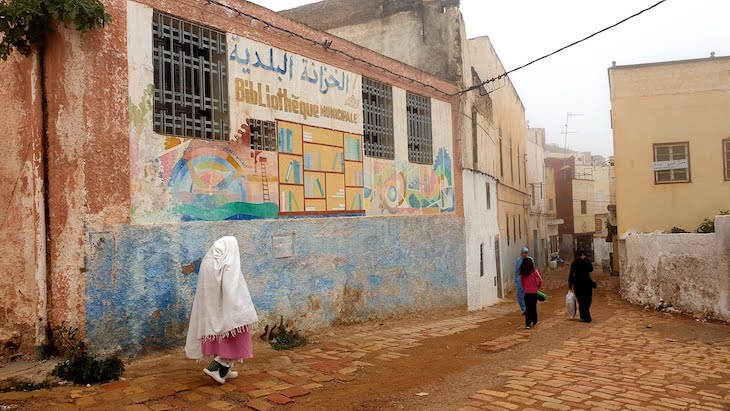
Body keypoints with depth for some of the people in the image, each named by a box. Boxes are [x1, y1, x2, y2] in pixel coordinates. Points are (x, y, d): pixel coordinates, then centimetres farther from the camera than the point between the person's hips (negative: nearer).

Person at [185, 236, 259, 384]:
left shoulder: (207, 262, 7)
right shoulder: (229, 264, -14)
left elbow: (204, 289, 12)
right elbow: (233, 288, -22)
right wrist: (240, 312, -21)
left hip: (211, 309, 8)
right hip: (226, 308, -8)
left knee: (220, 340, 16)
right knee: (233, 340, 4)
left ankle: (223, 371, 23)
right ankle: (213, 367, -4)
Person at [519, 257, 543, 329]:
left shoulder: (522, 273, -2)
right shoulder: (534, 271, -11)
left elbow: (522, 282, 5)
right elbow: (540, 280, -13)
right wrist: (538, 287, 4)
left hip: (527, 292, 1)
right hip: (534, 292, -1)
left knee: (527, 308, 5)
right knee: (534, 307, 15)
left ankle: (527, 324, -1)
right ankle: (534, 322, 27)